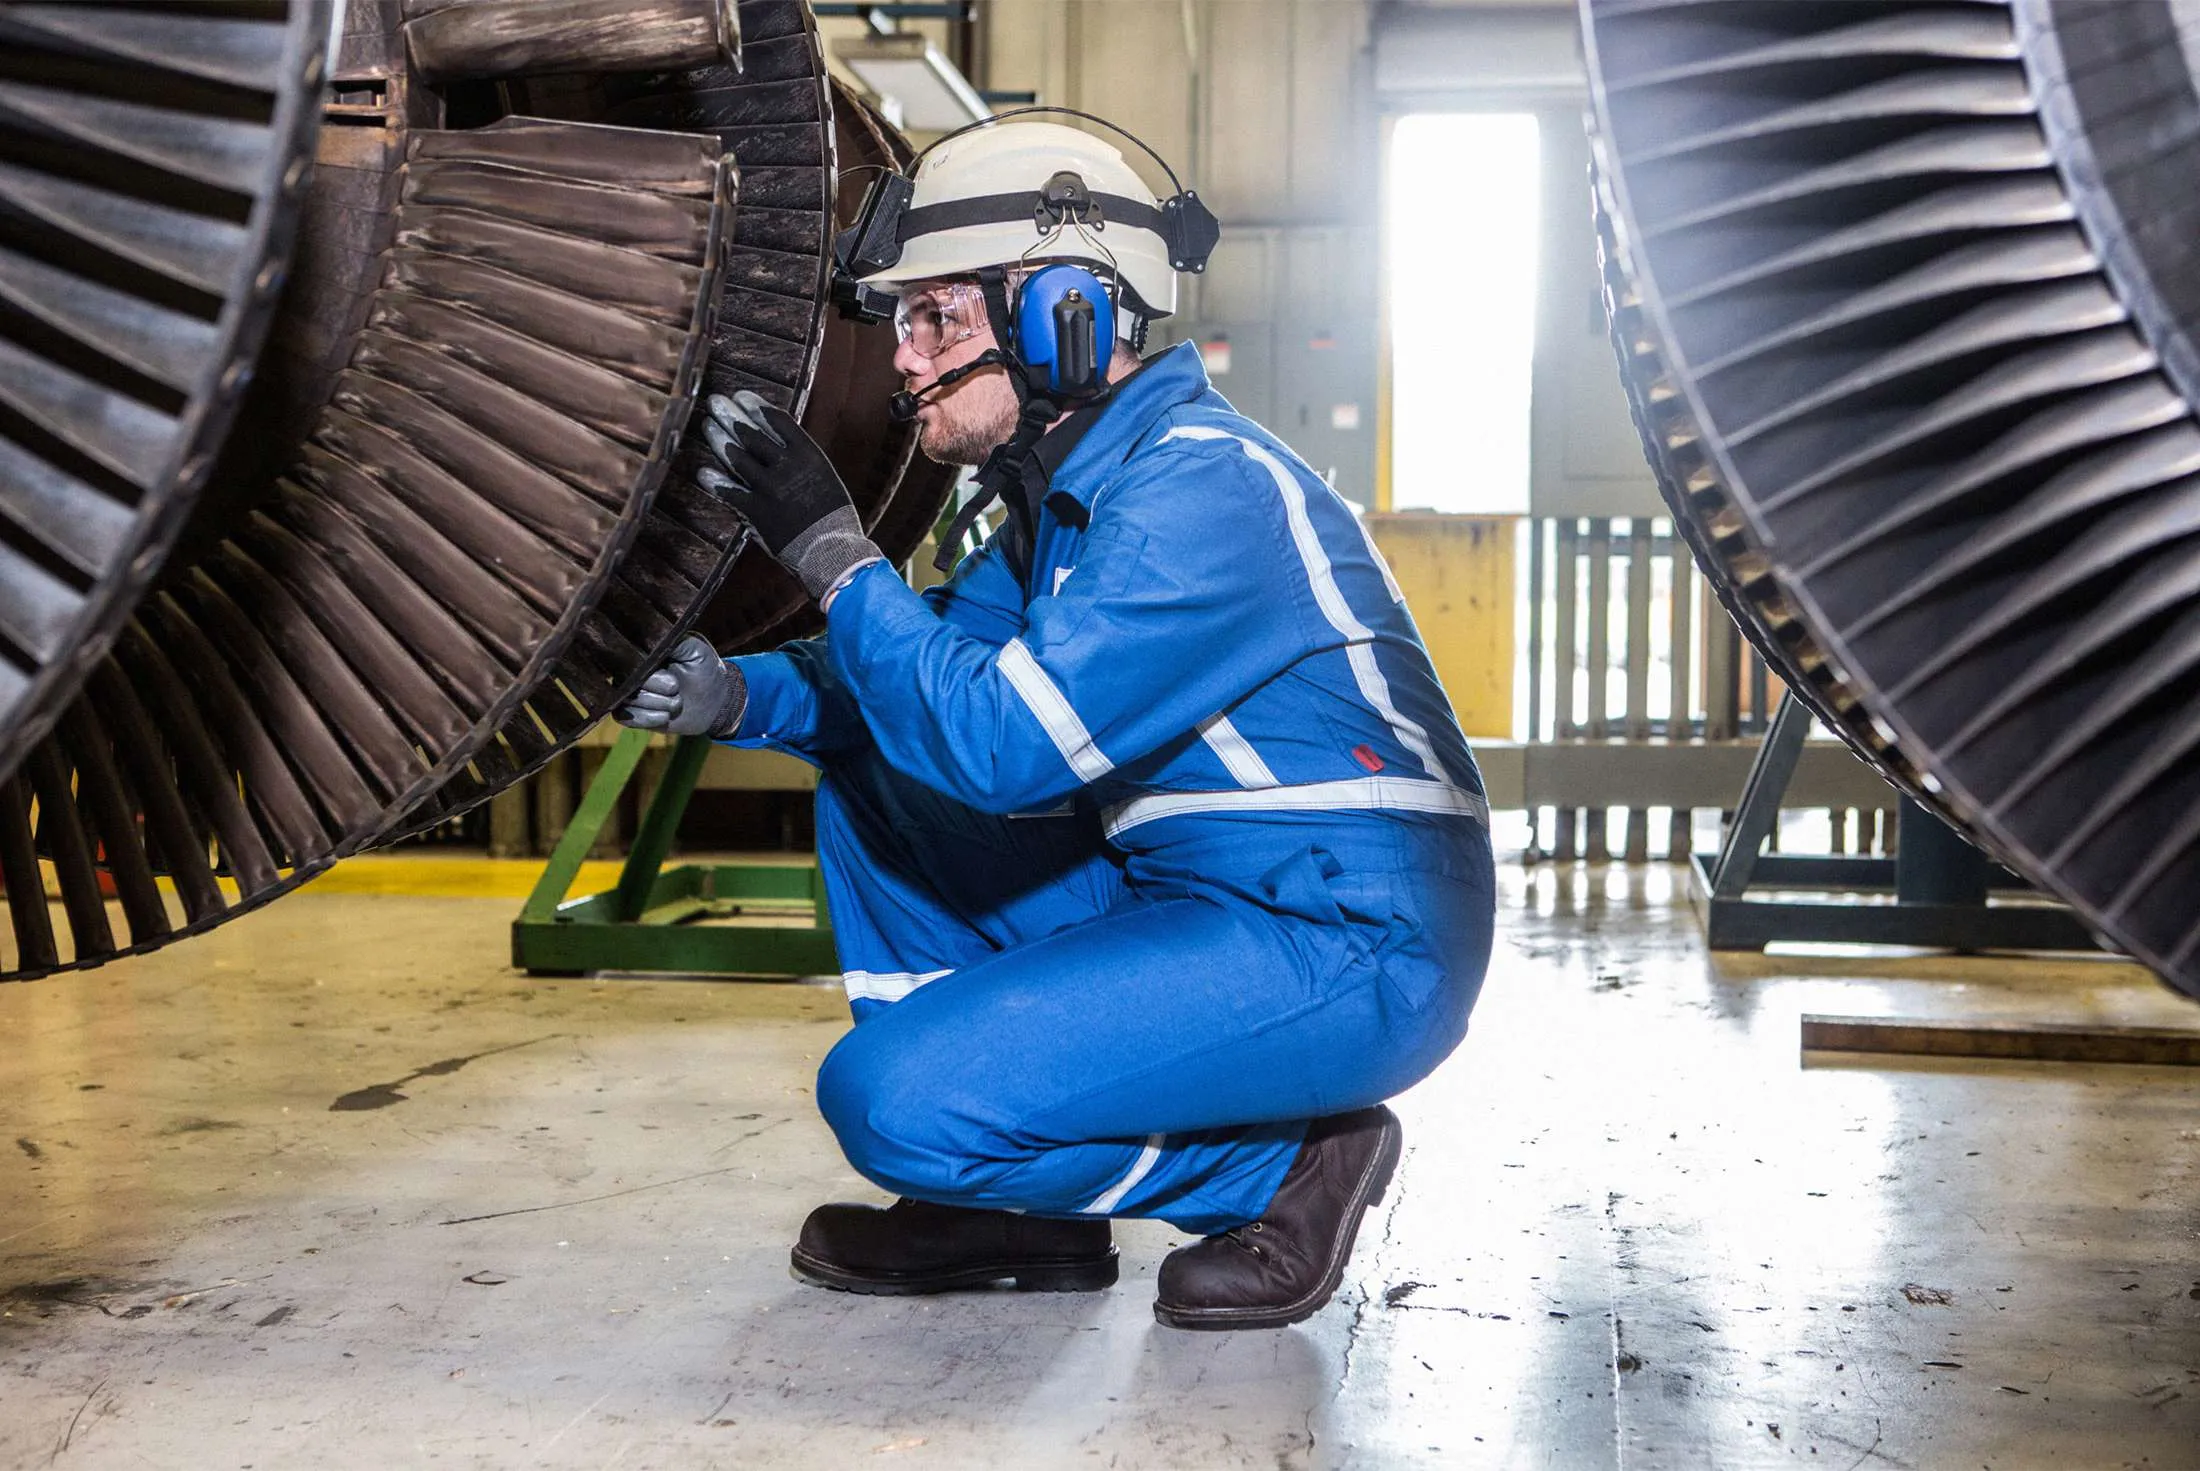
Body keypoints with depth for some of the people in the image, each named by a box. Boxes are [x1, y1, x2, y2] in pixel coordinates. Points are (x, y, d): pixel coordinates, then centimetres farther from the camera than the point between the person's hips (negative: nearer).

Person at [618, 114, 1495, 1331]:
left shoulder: (1203, 488, -20)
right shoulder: (1070, 488, 11)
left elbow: (1005, 744, -25)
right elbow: (933, 670, 15)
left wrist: (833, 553, -17)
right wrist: (738, 696, -2)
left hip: (1346, 946, -10)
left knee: (891, 1096, -21)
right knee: (867, 771, 8)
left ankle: (1288, 1169, 0)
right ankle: (1009, 1206, 11)